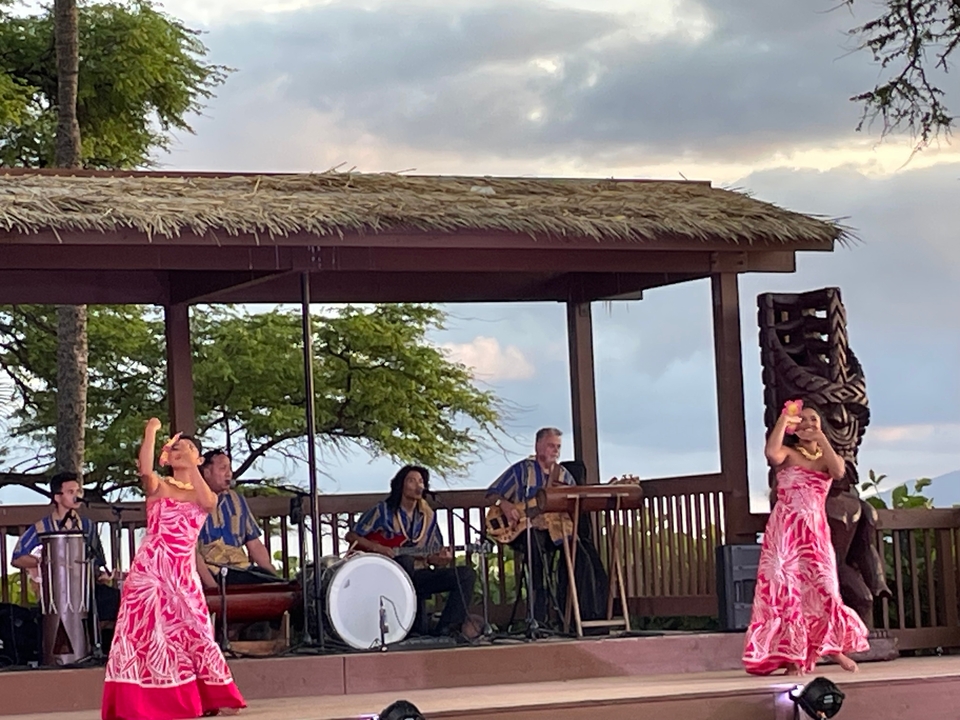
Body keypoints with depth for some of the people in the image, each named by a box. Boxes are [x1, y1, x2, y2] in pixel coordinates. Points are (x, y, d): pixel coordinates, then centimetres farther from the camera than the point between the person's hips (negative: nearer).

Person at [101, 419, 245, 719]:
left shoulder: (204, 493, 13)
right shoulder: (158, 486, 7)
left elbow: (208, 503, -13)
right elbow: (145, 469, -17)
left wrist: (191, 466, -18)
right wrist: (151, 433, -25)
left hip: (182, 571, 2)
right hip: (150, 568, -2)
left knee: (191, 629, 4)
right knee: (147, 631, -5)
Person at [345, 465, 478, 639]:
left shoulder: (428, 516, 11)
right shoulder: (383, 511, -2)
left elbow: (432, 556, 14)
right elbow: (351, 536, 0)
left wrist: (441, 558, -10)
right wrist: (377, 548, -16)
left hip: (418, 575, 5)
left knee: (467, 574, -14)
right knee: (405, 559, -40)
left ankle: (447, 627, -19)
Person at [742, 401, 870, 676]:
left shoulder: (827, 458, 14)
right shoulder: (788, 454, 5)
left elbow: (839, 471, -10)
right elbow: (771, 453, -20)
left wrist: (822, 440, -12)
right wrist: (783, 420, -14)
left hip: (816, 532, 3)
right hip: (785, 531, -3)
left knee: (821, 589, -3)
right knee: (787, 589, -7)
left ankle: (833, 647, 13)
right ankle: (792, 658, -7)